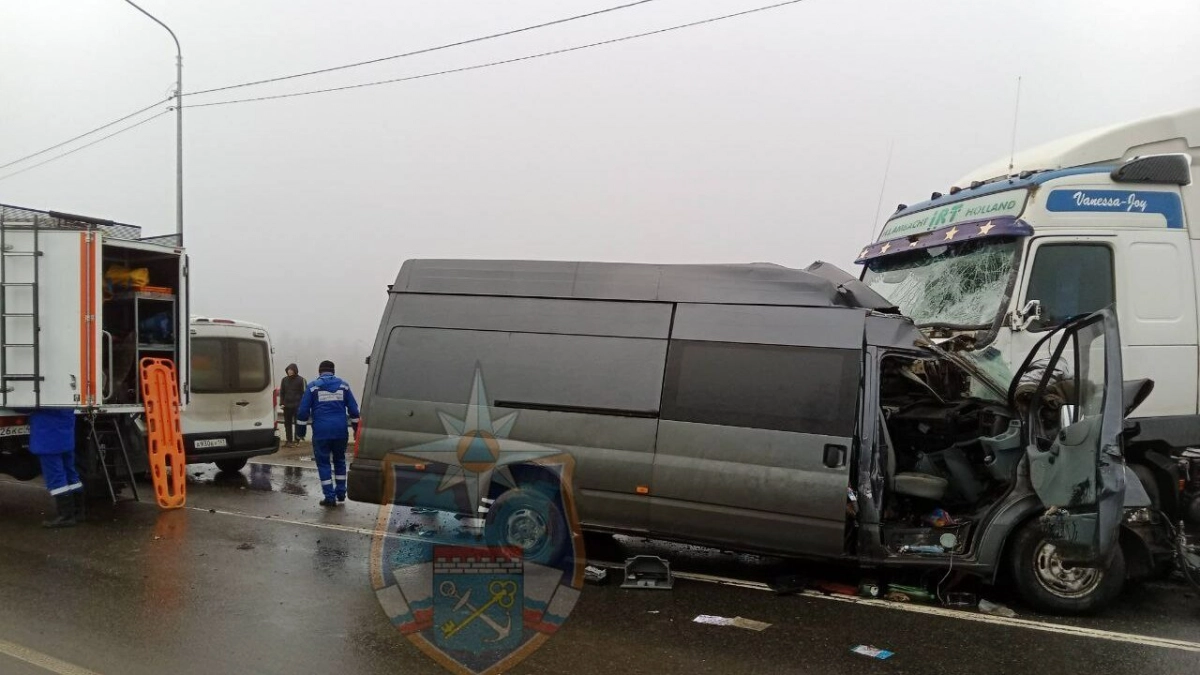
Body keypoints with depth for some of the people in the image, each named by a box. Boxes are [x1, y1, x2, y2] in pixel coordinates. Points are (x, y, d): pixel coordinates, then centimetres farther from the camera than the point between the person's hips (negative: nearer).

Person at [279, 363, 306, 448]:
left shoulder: (301, 380, -4)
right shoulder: (285, 380, 9)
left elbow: (303, 393, -5)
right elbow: (282, 392, 14)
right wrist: (281, 403, 4)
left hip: (297, 406, -5)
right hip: (287, 405, 5)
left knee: (297, 423, -1)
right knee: (287, 423, 8)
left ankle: (296, 440, 4)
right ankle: (289, 441, 15)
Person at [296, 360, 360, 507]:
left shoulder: (313, 386, 1)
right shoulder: (343, 385, 8)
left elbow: (303, 410, -3)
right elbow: (353, 409, 8)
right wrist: (356, 428, 15)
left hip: (321, 431, -3)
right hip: (341, 431, 3)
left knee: (323, 463, 5)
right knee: (339, 461, 19)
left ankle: (330, 497, 1)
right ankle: (341, 493, 22)